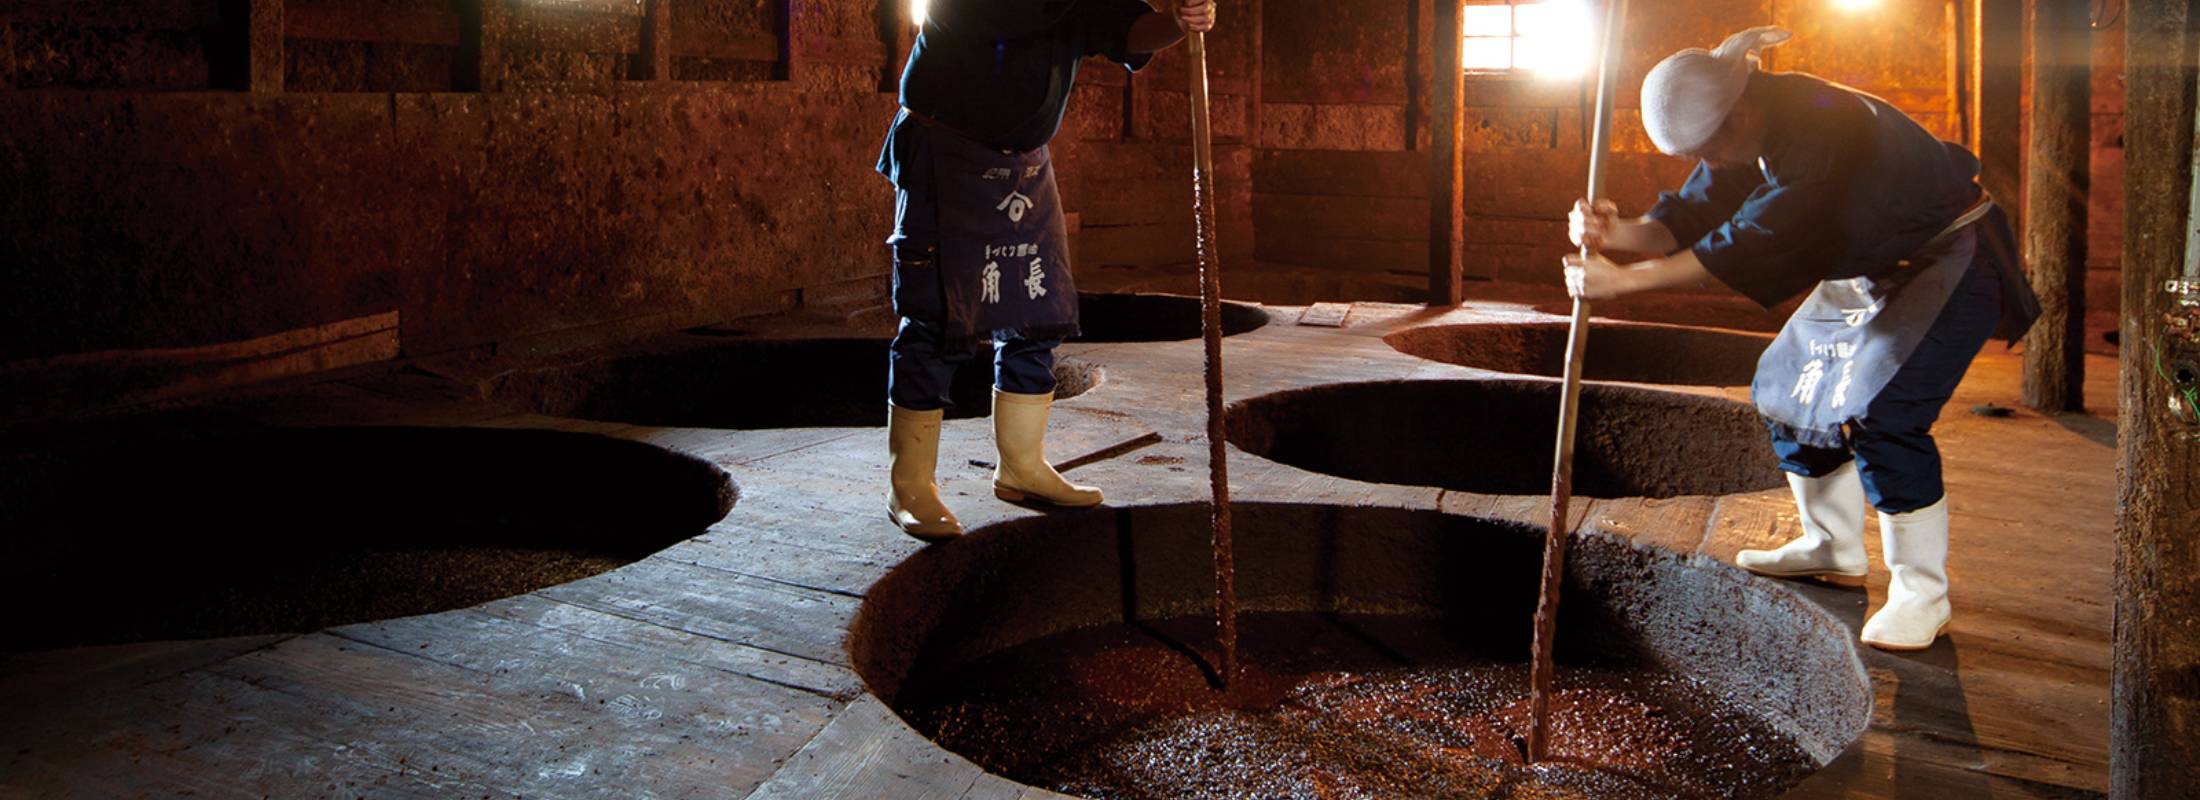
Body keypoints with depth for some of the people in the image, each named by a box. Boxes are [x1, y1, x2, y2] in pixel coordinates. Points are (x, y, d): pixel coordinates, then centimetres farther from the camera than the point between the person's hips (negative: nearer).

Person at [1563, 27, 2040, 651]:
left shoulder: (1819, 129, -35)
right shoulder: (1748, 133, -6)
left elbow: (1752, 243, -38)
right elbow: (1693, 216, -9)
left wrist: (1625, 280, -37)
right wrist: (1617, 233, -30)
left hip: (1953, 265, -10)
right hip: (1871, 269, 10)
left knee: (1878, 413, -21)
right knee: (1787, 386, 10)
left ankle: (1922, 596, -9)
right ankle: (1833, 549, 26)